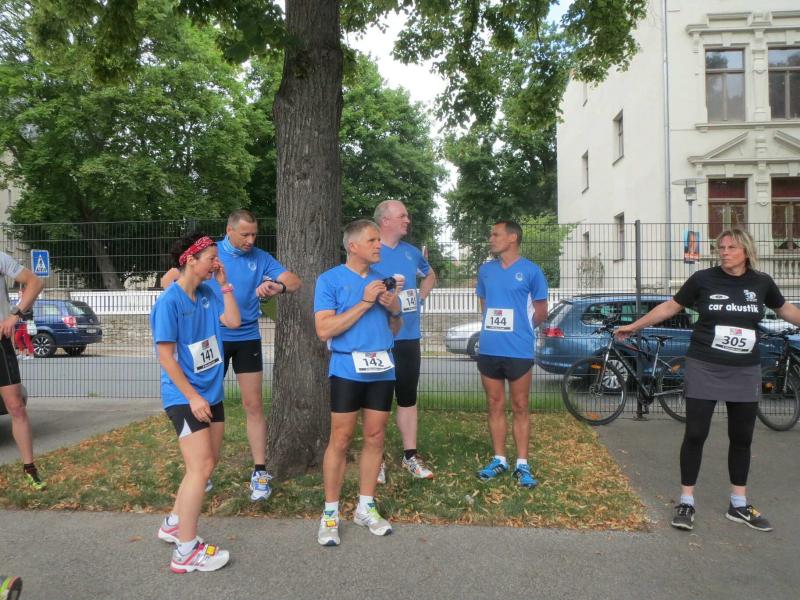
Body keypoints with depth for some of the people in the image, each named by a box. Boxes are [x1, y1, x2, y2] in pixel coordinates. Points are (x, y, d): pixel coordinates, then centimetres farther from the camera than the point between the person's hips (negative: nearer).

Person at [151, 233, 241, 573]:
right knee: (201, 467, -8)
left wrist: (224, 284, -4)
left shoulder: (207, 293, 4)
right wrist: (192, 397, -18)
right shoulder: (169, 301, -16)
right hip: (185, 398, -8)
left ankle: (174, 525, 33)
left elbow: (233, 321, -3)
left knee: (207, 464, 15)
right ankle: (186, 552, 4)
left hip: (211, 393, 8)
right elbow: (165, 356, -16)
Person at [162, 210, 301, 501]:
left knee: (253, 405, 0)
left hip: (247, 338, 1)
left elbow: (294, 281, -8)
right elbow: (168, 280, -2)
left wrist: (279, 286, -30)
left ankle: (260, 472, 8)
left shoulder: (261, 258, 1)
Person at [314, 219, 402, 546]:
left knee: (374, 438, 10)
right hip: (348, 369, -5)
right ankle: (330, 513, 14)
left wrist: (394, 309, -4)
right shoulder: (330, 280, -4)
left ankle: (366, 507, 25)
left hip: (382, 370, 5)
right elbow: (324, 330, -14)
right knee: (340, 440, 0)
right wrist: (365, 303, -16)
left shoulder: (383, 279, 11)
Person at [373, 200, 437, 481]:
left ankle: (410, 456, 25)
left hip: (409, 338, 6)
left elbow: (430, 275, 28)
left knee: (408, 397, 13)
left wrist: (420, 298, 14)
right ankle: (377, 459, 16)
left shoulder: (411, 252, 10)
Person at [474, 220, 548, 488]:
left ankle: (522, 464, 13)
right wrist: (494, 329, 12)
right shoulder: (485, 270, 9)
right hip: (488, 349, 4)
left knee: (520, 408, 4)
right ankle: (499, 459, 21)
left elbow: (541, 310, 3)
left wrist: (520, 329, 7)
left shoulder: (531, 271, -3)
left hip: (518, 351, -4)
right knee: (495, 406, 10)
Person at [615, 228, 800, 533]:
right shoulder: (704, 279, -6)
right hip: (705, 369, -3)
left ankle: (739, 505, 28)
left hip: (745, 372, 3)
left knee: (742, 438, 12)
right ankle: (686, 502, 13)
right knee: (695, 435, 0)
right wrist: (634, 325, 4)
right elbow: (670, 306, 2)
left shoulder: (761, 282, 1)